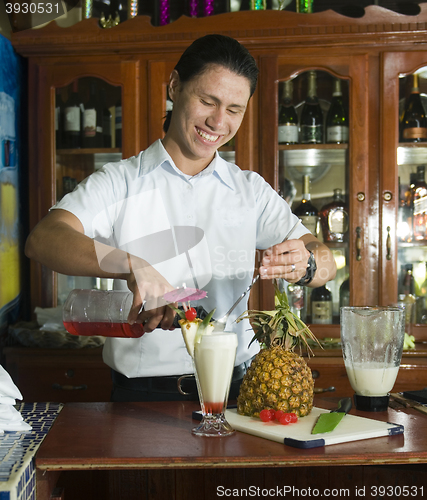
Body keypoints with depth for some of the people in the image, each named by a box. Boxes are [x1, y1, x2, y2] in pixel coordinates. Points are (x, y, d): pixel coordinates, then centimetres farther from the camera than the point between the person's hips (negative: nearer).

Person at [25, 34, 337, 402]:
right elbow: (43, 240, -14)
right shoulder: (120, 182, 3)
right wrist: (131, 266, -31)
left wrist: (304, 264, -17)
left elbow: (326, 263, 8)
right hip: (142, 392, -2)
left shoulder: (250, 190, 12)